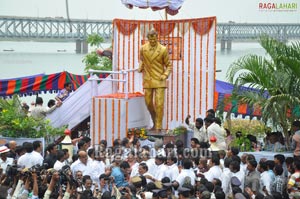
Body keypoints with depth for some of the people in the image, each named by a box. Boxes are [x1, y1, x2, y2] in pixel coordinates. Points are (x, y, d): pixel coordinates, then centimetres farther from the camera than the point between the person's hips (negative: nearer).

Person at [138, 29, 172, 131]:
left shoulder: (163, 50, -6)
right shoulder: (143, 49, 1)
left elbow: (168, 65, 2)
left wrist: (165, 75, -10)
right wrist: (141, 67, 5)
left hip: (159, 80, -3)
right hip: (148, 80, 3)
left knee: (159, 104, -8)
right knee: (148, 103, 10)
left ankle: (158, 127, 0)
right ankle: (155, 122, 32)